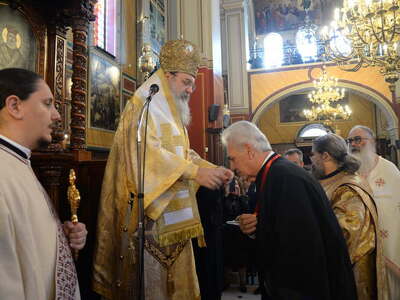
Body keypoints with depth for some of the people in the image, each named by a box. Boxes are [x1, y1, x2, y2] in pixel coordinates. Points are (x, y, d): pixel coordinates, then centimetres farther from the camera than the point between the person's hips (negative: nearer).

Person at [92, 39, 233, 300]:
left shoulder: (172, 114, 20)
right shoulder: (144, 106, -7)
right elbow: (147, 151, -21)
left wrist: (212, 169, 0)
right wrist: (194, 172, -26)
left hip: (174, 214, 9)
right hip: (149, 213, -8)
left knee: (176, 277, 13)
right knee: (150, 278, 0)